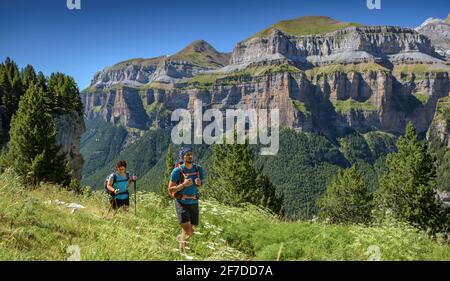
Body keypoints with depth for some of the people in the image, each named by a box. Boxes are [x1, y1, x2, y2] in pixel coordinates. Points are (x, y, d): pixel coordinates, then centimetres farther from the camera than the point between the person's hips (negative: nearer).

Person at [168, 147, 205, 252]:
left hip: (194, 203, 5)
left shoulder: (198, 169, 1)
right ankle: (182, 250, 11)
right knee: (188, 232, -13)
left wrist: (199, 183, -7)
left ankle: (180, 237, 41)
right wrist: (183, 185, -23)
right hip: (181, 203, -5)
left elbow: (202, 182, 17)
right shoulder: (177, 170, -12)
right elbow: (170, 189, -9)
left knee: (190, 230, 12)